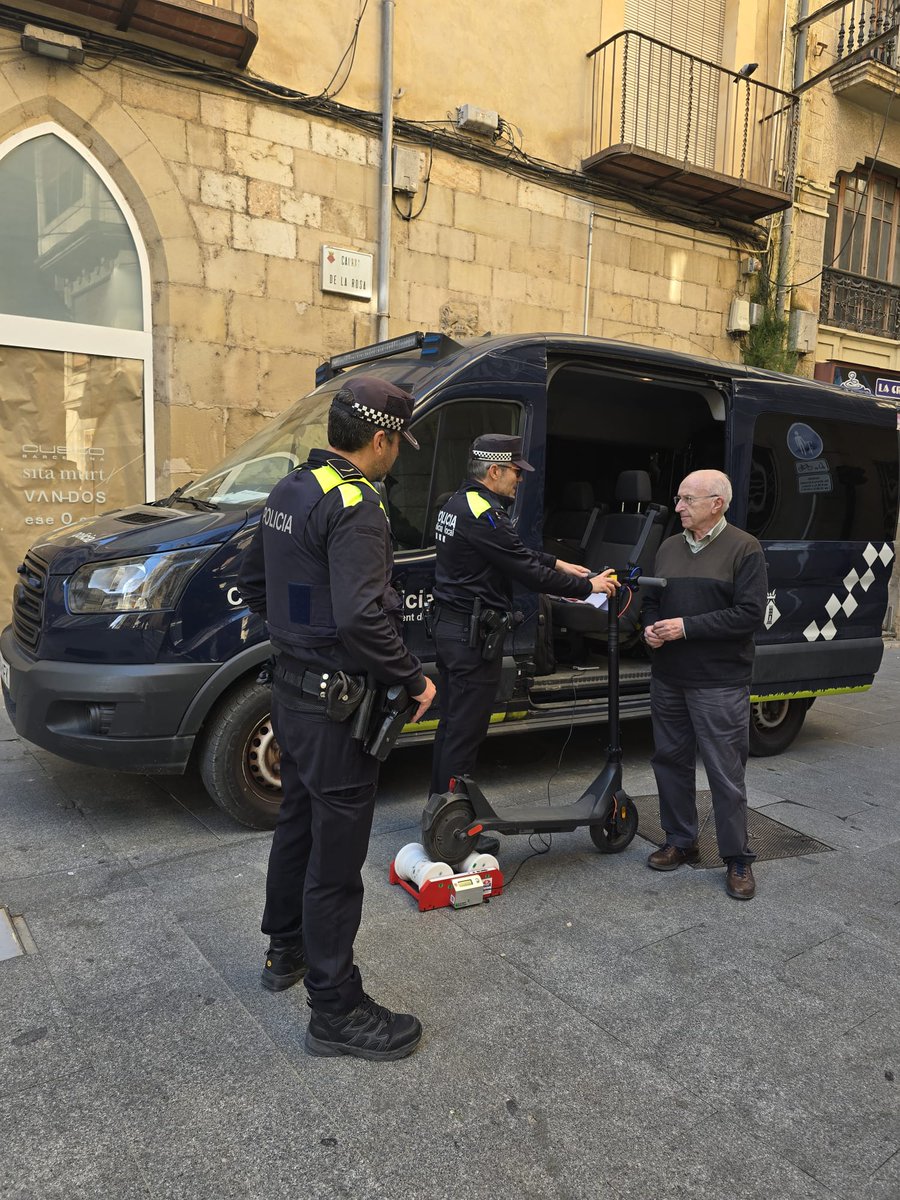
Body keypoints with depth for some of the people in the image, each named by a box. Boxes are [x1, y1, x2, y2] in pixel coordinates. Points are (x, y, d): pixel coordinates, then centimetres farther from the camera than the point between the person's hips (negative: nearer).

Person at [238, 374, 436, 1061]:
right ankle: (336, 1010, 17)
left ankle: (287, 951, 44)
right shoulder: (355, 505, -22)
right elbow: (359, 618, -31)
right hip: (336, 706, -10)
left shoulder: (291, 490, 9)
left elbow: (254, 583, 18)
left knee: (299, 824, 24)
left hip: (292, 689, 10)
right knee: (336, 854, 2)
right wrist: (414, 679, -19)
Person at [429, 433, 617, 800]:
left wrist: (557, 564, 18)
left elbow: (515, 553, 20)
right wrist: (587, 586, -11)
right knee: (466, 729, -1)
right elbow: (526, 571, -21)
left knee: (451, 721, 19)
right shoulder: (483, 514, -20)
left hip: (449, 626, 11)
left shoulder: (459, 502, 12)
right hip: (473, 633, -11)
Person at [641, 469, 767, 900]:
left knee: (726, 773, 1)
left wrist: (686, 627, -18)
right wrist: (650, 627, -3)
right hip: (668, 679, 6)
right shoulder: (669, 547, 11)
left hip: (720, 684, -6)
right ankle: (680, 842, 30)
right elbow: (652, 600, 19)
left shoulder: (744, 549, -8)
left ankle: (737, 859, 16)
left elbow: (750, 615, -15)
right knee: (671, 762, 14)